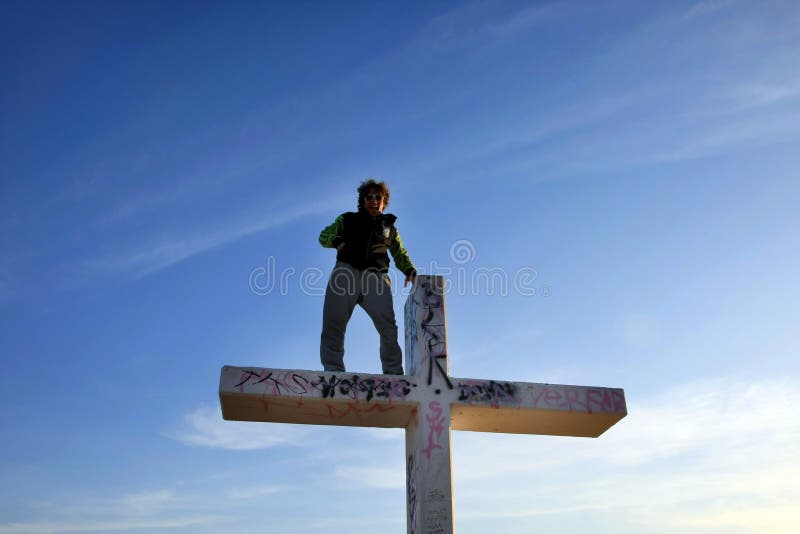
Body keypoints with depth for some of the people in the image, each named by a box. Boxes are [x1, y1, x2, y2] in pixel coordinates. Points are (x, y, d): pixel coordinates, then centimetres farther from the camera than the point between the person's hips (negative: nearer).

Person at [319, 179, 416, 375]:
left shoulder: (389, 227, 31)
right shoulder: (348, 219, 27)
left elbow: (401, 255, 32)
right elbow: (324, 235, 20)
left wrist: (409, 270, 10)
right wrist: (337, 241, -4)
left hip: (376, 276, 0)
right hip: (346, 271, 0)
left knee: (387, 325, -21)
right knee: (333, 322, -15)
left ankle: (393, 372, -20)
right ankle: (333, 370, -16)